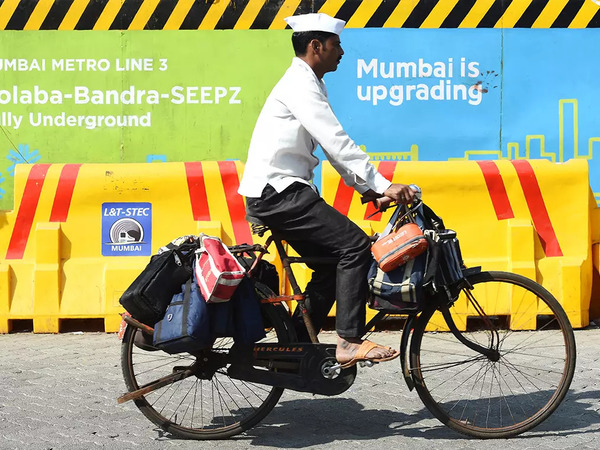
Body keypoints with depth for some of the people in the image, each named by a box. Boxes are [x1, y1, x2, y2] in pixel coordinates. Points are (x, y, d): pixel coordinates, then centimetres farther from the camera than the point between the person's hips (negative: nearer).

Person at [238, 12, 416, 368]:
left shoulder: (309, 85, 19)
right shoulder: (300, 85, -14)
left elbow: (334, 146, 19)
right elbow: (338, 143, -23)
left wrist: (368, 188, 13)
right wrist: (384, 186, -24)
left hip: (281, 192, 10)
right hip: (277, 192, -10)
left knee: (331, 263, 12)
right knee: (356, 245, -15)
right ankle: (350, 342, -12)